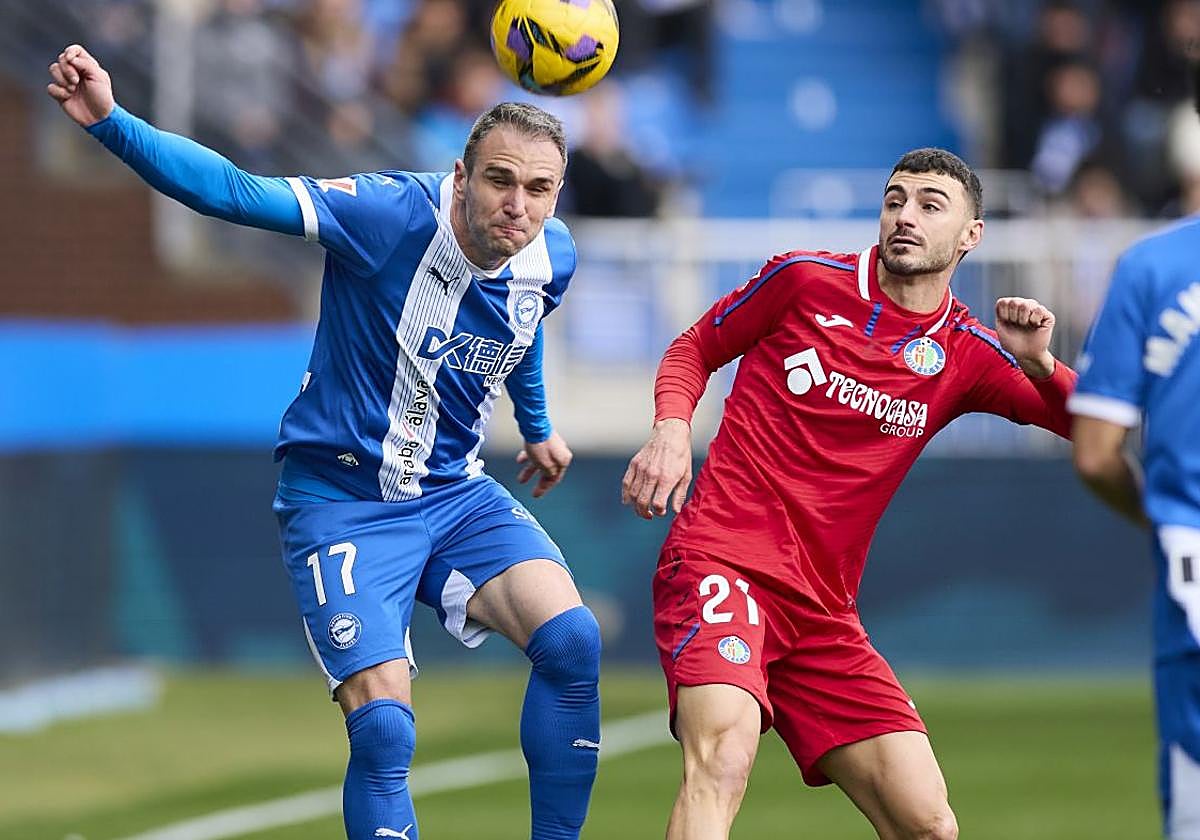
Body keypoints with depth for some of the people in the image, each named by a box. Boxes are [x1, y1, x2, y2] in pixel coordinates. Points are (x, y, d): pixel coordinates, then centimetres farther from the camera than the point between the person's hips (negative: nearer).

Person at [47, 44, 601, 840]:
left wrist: (538, 427, 38)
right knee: (383, 728, -19)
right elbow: (239, 193, -31)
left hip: (455, 492, 5)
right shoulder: (392, 213, -22)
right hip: (342, 499, -5)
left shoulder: (551, 258, -4)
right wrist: (112, 122, -44)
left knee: (572, 639, -20)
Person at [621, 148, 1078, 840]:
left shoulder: (969, 354, 10)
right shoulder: (805, 278, 3)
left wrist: (1040, 364, -13)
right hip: (721, 560, -5)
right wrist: (671, 429, -4)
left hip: (824, 611, 5)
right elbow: (694, 350, 16)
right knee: (723, 760, -33)